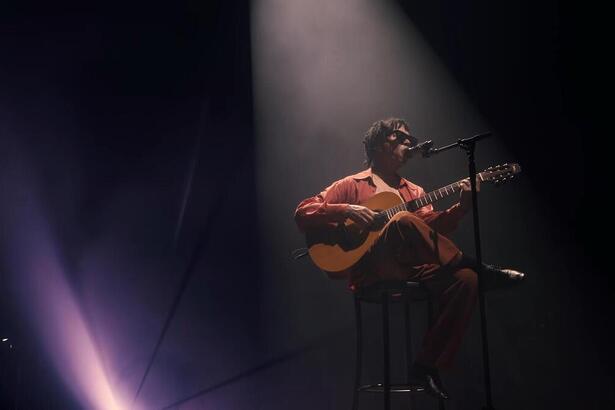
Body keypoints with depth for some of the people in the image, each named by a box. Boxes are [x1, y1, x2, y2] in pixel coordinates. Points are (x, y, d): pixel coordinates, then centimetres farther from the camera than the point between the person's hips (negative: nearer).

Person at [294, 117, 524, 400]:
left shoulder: (413, 191, 26)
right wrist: (347, 211, -12)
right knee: (403, 221, -33)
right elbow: (302, 213, 3)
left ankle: (429, 364, -15)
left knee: (465, 280, -23)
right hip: (371, 271, -5)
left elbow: (433, 227, 8)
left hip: (411, 270, 5)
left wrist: (462, 207, -9)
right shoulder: (352, 185, 13)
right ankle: (481, 269, -22)